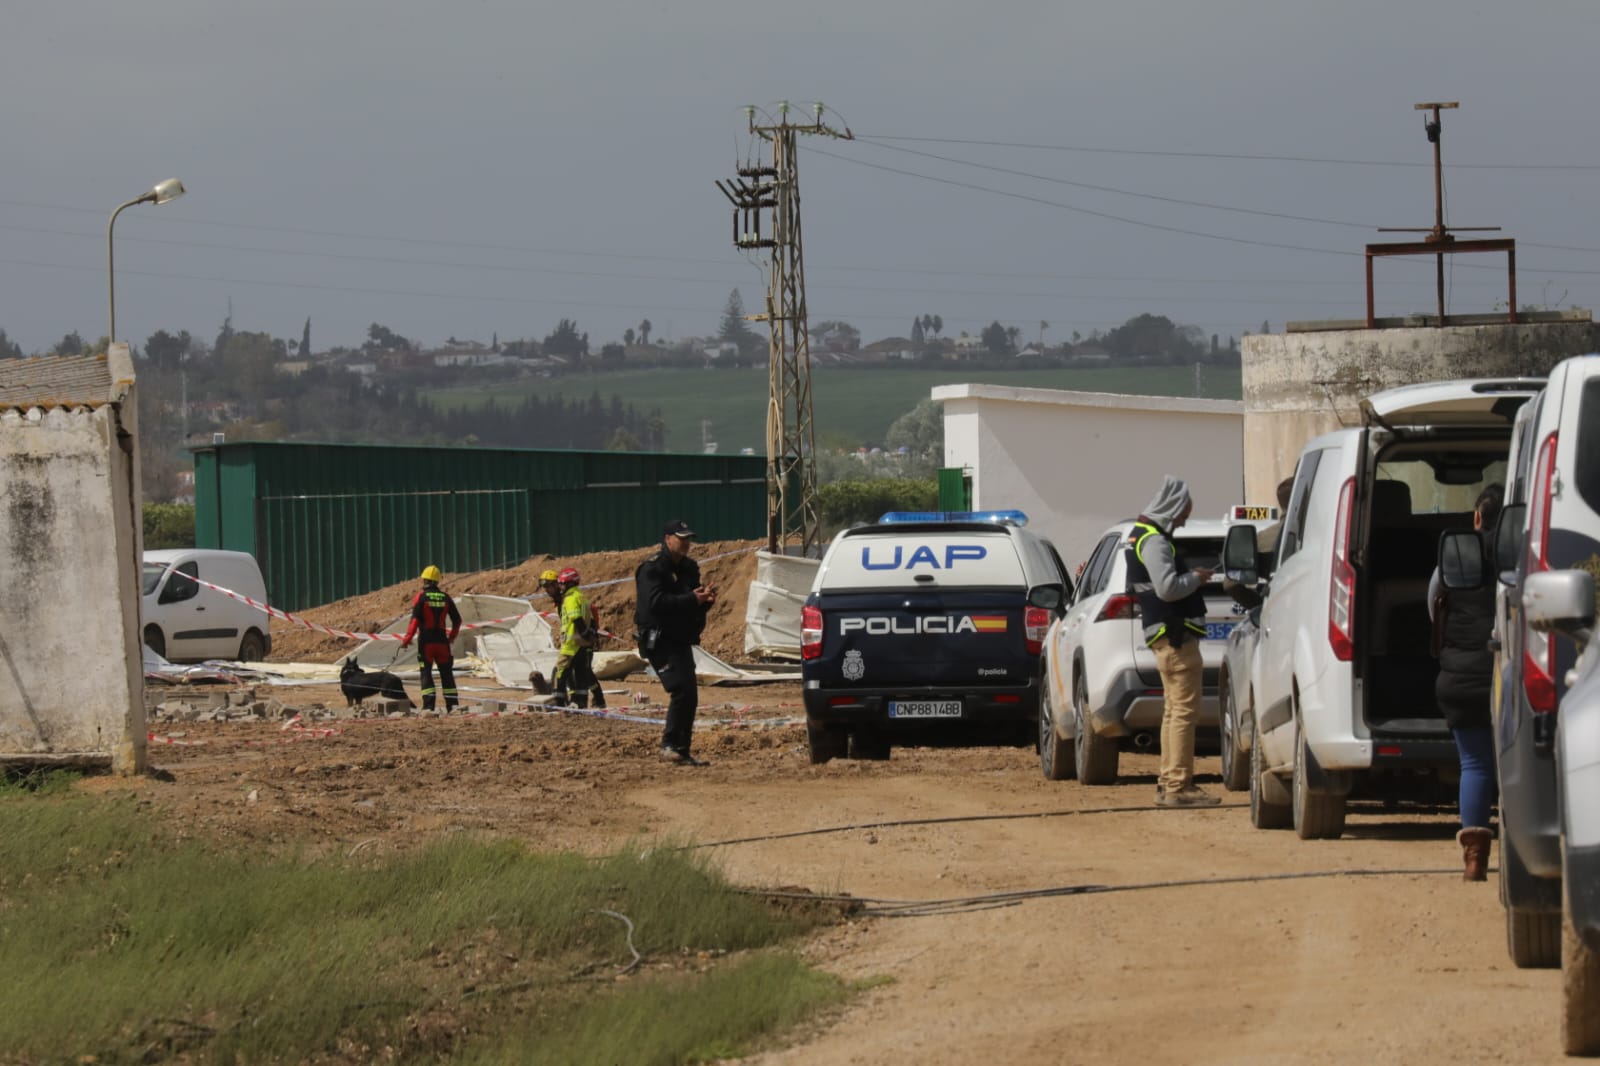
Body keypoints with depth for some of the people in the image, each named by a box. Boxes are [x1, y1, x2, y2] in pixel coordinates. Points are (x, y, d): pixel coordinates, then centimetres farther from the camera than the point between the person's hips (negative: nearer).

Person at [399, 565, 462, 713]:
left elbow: (415, 620, -14)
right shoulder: (445, 597, 5)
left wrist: (406, 639, -8)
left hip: (426, 640, -3)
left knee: (426, 673, 0)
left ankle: (428, 705, -9)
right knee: (446, 673, 10)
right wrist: (452, 636, 26)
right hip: (442, 640, 4)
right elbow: (457, 620, 10)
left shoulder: (421, 597, -7)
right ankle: (452, 705, 8)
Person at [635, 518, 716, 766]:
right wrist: (691, 599, -26)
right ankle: (670, 744, -15)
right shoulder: (652, 568, -9)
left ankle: (682, 752, 11)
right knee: (681, 690, -19)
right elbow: (655, 602, -22)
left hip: (681, 640, 9)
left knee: (690, 697, 6)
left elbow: (695, 605, 18)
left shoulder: (689, 568, 16)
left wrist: (705, 600, -6)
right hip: (659, 640, -9)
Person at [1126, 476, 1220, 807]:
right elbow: (1167, 587, -24)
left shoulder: (1143, 535, 17)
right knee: (1184, 709, -11)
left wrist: (1191, 577, 15)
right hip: (1174, 633, -11)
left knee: (1174, 710, 16)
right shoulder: (1154, 541, -16)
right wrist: (1196, 578, -10)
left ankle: (1168, 783, 19)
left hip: (1167, 633, 11)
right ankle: (1178, 786, -13)